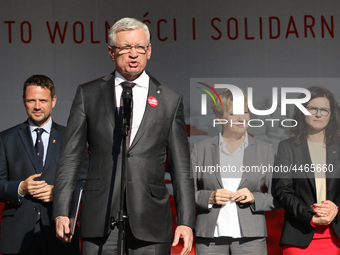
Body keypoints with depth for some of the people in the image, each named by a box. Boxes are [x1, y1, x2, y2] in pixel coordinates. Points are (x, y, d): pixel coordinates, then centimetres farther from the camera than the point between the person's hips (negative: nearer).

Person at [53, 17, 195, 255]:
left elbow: (181, 168, 8)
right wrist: (62, 212, -1)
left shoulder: (170, 100, 9)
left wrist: (186, 222, 0)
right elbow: (70, 158, 8)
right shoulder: (88, 94, 9)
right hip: (100, 219, 0)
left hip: (150, 222, 0)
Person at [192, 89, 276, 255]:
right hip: (210, 237, 0)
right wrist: (209, 198, -9)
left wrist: (254, 198, -8)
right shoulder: (201, 149, 10)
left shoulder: (265, 150, 11)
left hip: (250, 237, 0)